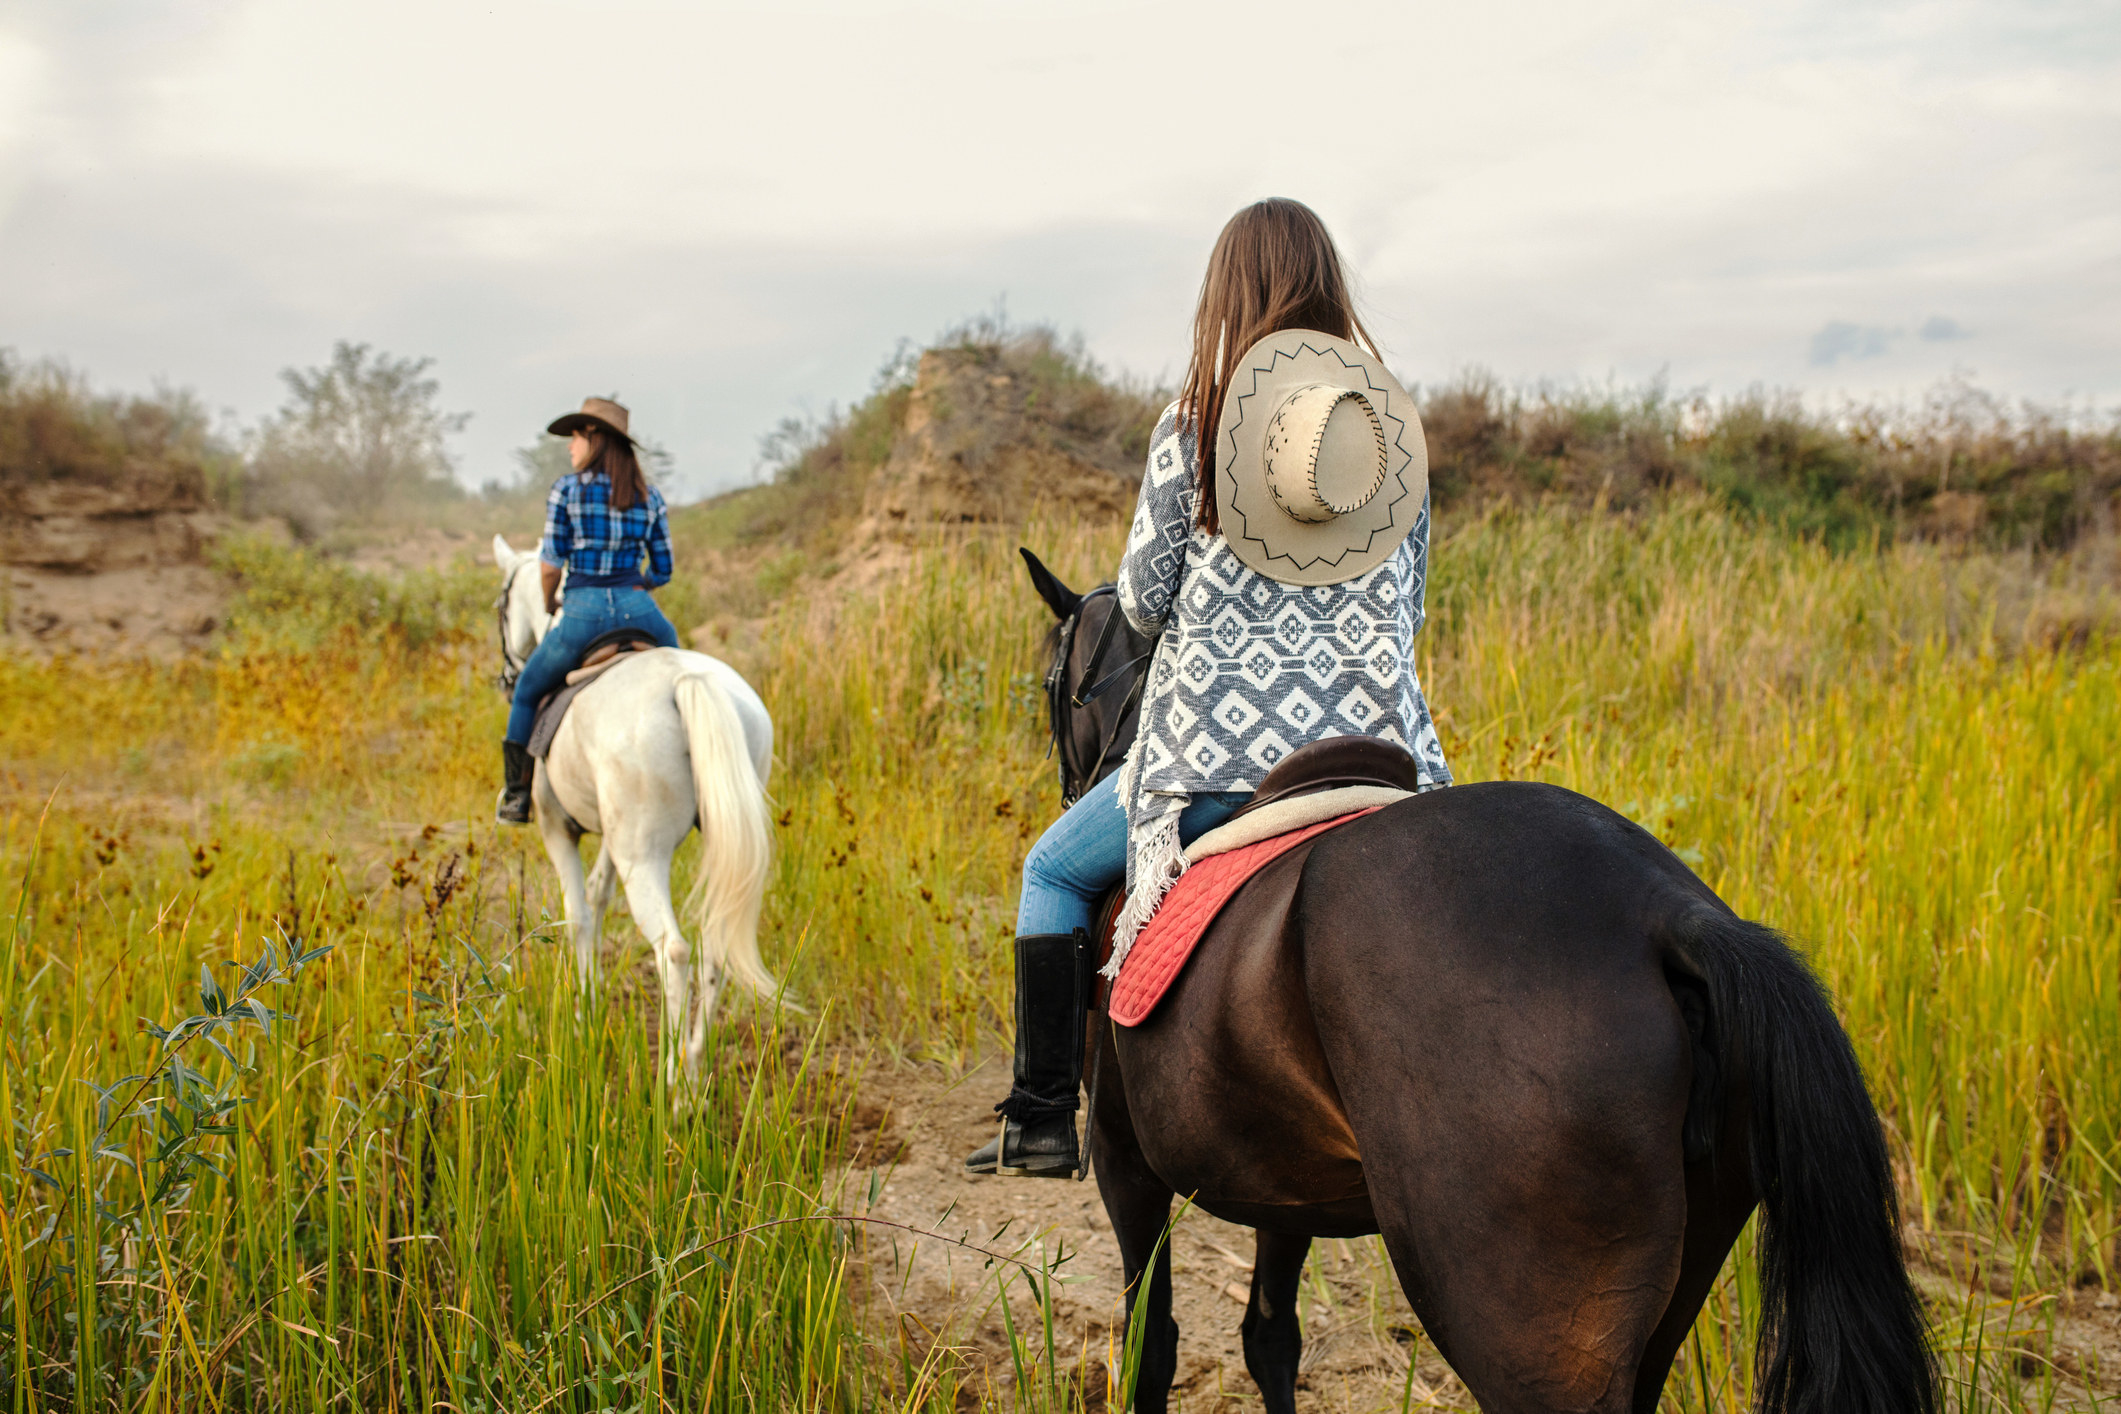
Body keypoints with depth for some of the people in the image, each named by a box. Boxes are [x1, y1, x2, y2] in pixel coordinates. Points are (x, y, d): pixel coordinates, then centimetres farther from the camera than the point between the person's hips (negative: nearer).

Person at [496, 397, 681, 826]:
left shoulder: (566, 489, 0)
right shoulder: (651, 498, 10)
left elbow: (550, 566, -1)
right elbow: (662, 571, 12)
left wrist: (548, 604, 20)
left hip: (583, 613, -2)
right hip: (640, 611, 2)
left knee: (526, 694, 23)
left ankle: (516, 798, 22)